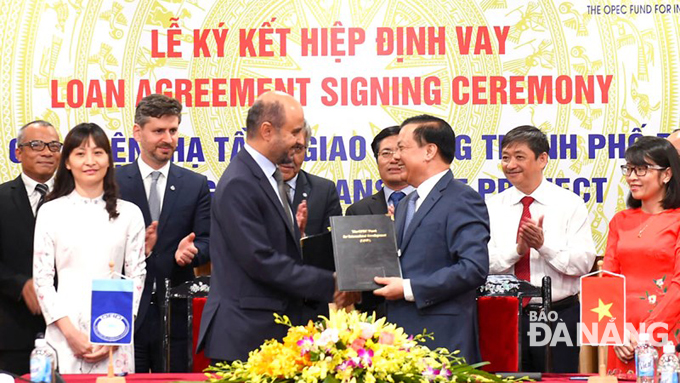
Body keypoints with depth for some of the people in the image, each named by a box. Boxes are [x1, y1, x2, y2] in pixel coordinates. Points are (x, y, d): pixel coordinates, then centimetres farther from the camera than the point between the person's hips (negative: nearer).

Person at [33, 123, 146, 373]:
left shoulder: (129, 213, 6)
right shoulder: (51, 212, 4)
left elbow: (136, 276, 6)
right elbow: (42, 278, 2)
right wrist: (70, 331, -6)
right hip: (64, 334, 0)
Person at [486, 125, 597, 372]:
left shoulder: (570, 204, 0)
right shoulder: (493, 207, 6)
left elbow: (584, 263, -8)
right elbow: (482, 263, -3)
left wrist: (544, 245, -21)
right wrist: (518, 249, -18)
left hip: (560, 316, -2)